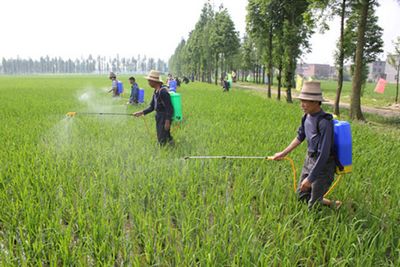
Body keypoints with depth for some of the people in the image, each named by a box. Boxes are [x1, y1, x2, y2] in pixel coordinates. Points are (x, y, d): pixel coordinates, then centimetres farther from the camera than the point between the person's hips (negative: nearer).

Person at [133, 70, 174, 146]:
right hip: (159, 118, 10)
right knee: (160, 137, 20)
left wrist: (167, 122, -23)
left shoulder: (163, 92, -24)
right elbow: (152, 107, 11)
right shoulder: (156, 91, 6)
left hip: (164, 119, -10)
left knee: (162, 140, -2)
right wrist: (142, 112, 0)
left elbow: (169, 108, -23)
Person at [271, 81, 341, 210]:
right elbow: (300, 137, 12)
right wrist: (283, 153, 16)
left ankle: (334, 205, 31)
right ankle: (329, 203, 37)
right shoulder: (307, 116, -5)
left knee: (313, 205, 8)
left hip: (323, 166, -8)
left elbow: (324, 154, -29)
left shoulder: (324, 123, -29)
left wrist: (310, 178, -25)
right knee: (302, 195, 21)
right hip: (309, 160, 8)